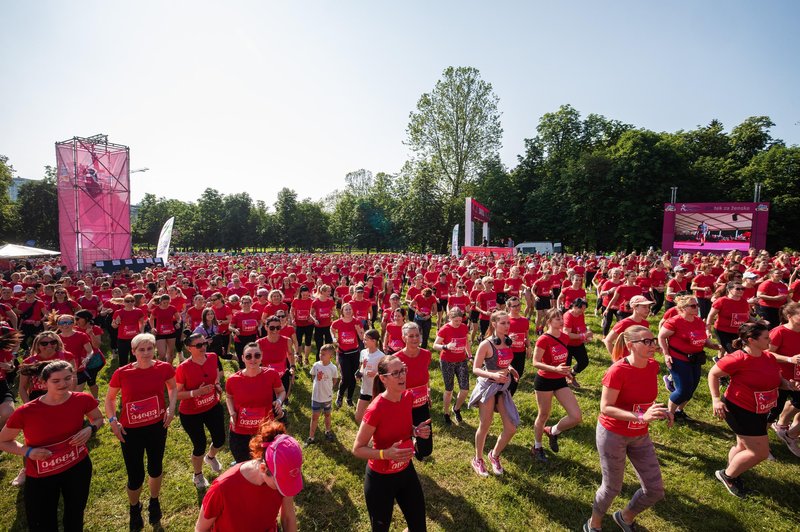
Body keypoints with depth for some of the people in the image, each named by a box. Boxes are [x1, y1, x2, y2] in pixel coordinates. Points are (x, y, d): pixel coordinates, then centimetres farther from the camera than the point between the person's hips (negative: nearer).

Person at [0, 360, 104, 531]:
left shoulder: (83, 400, -17)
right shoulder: (25, 412, -23)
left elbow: (98, 418, 3)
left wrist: (90, 429, -18)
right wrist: (27, 451, -23)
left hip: (78, 467, 2)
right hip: (40, 477, -2)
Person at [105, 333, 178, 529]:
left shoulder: (164, 368, -14)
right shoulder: (122, 373, -16)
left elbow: (173, 387, 7)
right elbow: (109, 398, 1)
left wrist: (171, 407, -6)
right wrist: (113, 420, -10)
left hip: (157, 426, 2)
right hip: (130, 430, -1)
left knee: (155, 468, 20)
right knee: (135, 476, 7)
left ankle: (154, 502, 48)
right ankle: (134, 508, 40)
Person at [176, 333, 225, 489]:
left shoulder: (213, 357, -12)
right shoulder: (183, 368, -25)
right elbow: (176, 394, -18)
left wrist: (217, 384, -5)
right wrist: (196, 392, -31)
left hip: (213, 407, 4)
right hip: (191, 414, -4)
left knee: (220, 440, 13)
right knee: (200, 446, 8)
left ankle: (210, 457, 52)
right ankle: (198, 475, 41)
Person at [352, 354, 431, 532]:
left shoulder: (408, 397, -9)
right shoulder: (376, 409, -29)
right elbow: (357, 449, -19)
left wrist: (417, 431, -10)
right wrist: (385, 453, -33)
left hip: (406, 471, 6)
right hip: (380, 478, -6)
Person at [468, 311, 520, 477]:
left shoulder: (508, 342, 2)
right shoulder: (486, 344, -18)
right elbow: (475, 369, -16)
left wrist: (510, 369, 1)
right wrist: (493, 375, -30)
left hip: (503, 387, 6)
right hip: (487, 386, -6)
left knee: (511, 428, 3)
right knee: (485, 426, 6)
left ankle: (494, 455, 29)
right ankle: (478, 460, 31)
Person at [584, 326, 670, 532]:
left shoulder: (653, 366, -5)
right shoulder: (618, 370, -26)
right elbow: (605, 408, -25)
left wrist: (660, 411, -6)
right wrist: (641, 417, -34)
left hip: (640, 436, 6)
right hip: (612, 434, -6)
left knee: (655, 490, 10)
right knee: (612, 488, 8)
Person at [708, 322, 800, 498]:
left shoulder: (769, 357, -1)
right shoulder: (738, 359, -25)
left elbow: (778, 379, 13)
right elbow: (713, 374, -17)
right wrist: (716, 399, -21)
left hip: (759, 412, 8)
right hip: (739, 411, -8)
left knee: (744, 447, 22)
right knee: (761, 452, -3)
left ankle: (732, 475, 43)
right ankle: (727, 475, 16)